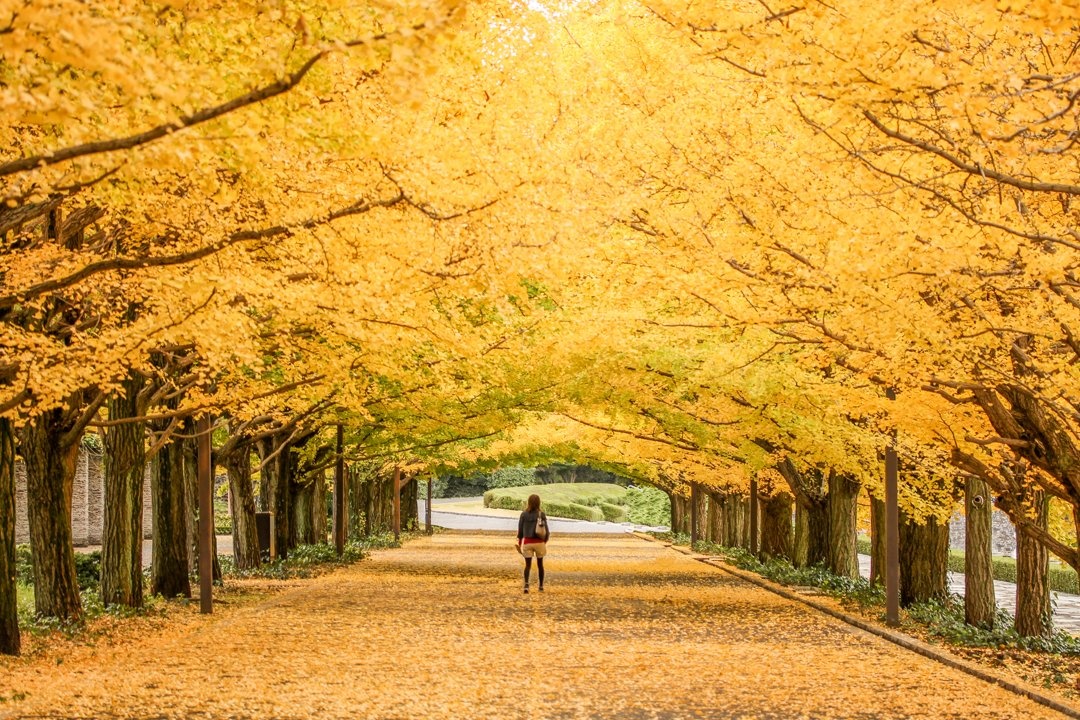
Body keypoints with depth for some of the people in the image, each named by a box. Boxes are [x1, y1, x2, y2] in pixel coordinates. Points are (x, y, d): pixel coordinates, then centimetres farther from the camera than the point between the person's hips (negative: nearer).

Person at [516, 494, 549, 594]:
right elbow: (546, 530, -3)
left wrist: (519, 543, 11)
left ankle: (526, 584, -21)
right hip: (539, 542, 0)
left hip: (527, 542, 0)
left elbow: (520, 530, -1)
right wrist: (545, 541, 13)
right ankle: (541, 586, 24)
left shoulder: (524, 514, -5)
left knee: (528, 565, 2)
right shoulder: (541, 514, -5)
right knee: (540, 564, 16)